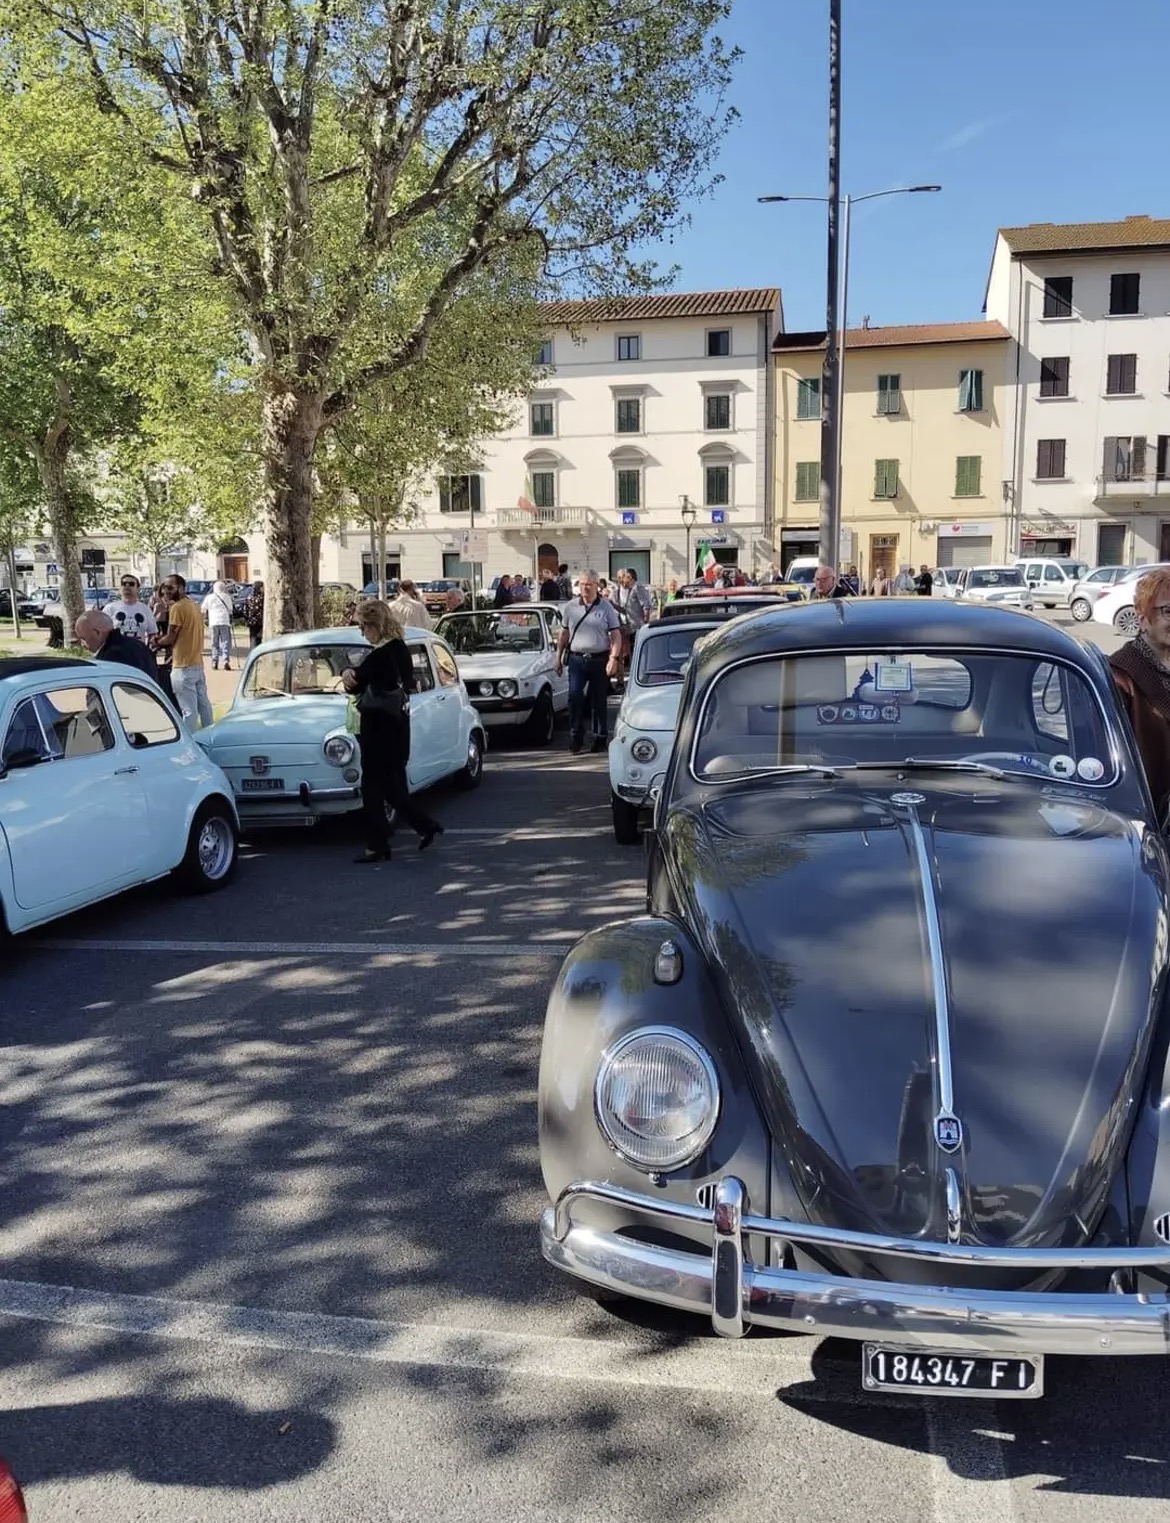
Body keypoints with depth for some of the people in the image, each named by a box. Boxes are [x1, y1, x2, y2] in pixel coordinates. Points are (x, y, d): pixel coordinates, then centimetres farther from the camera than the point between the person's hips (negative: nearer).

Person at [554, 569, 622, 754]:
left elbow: (616, 635, -2)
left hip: (600, 660, -1)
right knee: (574, 698, -8)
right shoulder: (571, 607, 8)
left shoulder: (606, 608, 1)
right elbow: (564, 634, 14)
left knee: (599, 701, 6)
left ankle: (601, 738, 16)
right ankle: (576, 737, -1)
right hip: (577, 659, 1)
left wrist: (613, 658, -14)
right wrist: (559, 657, 10)